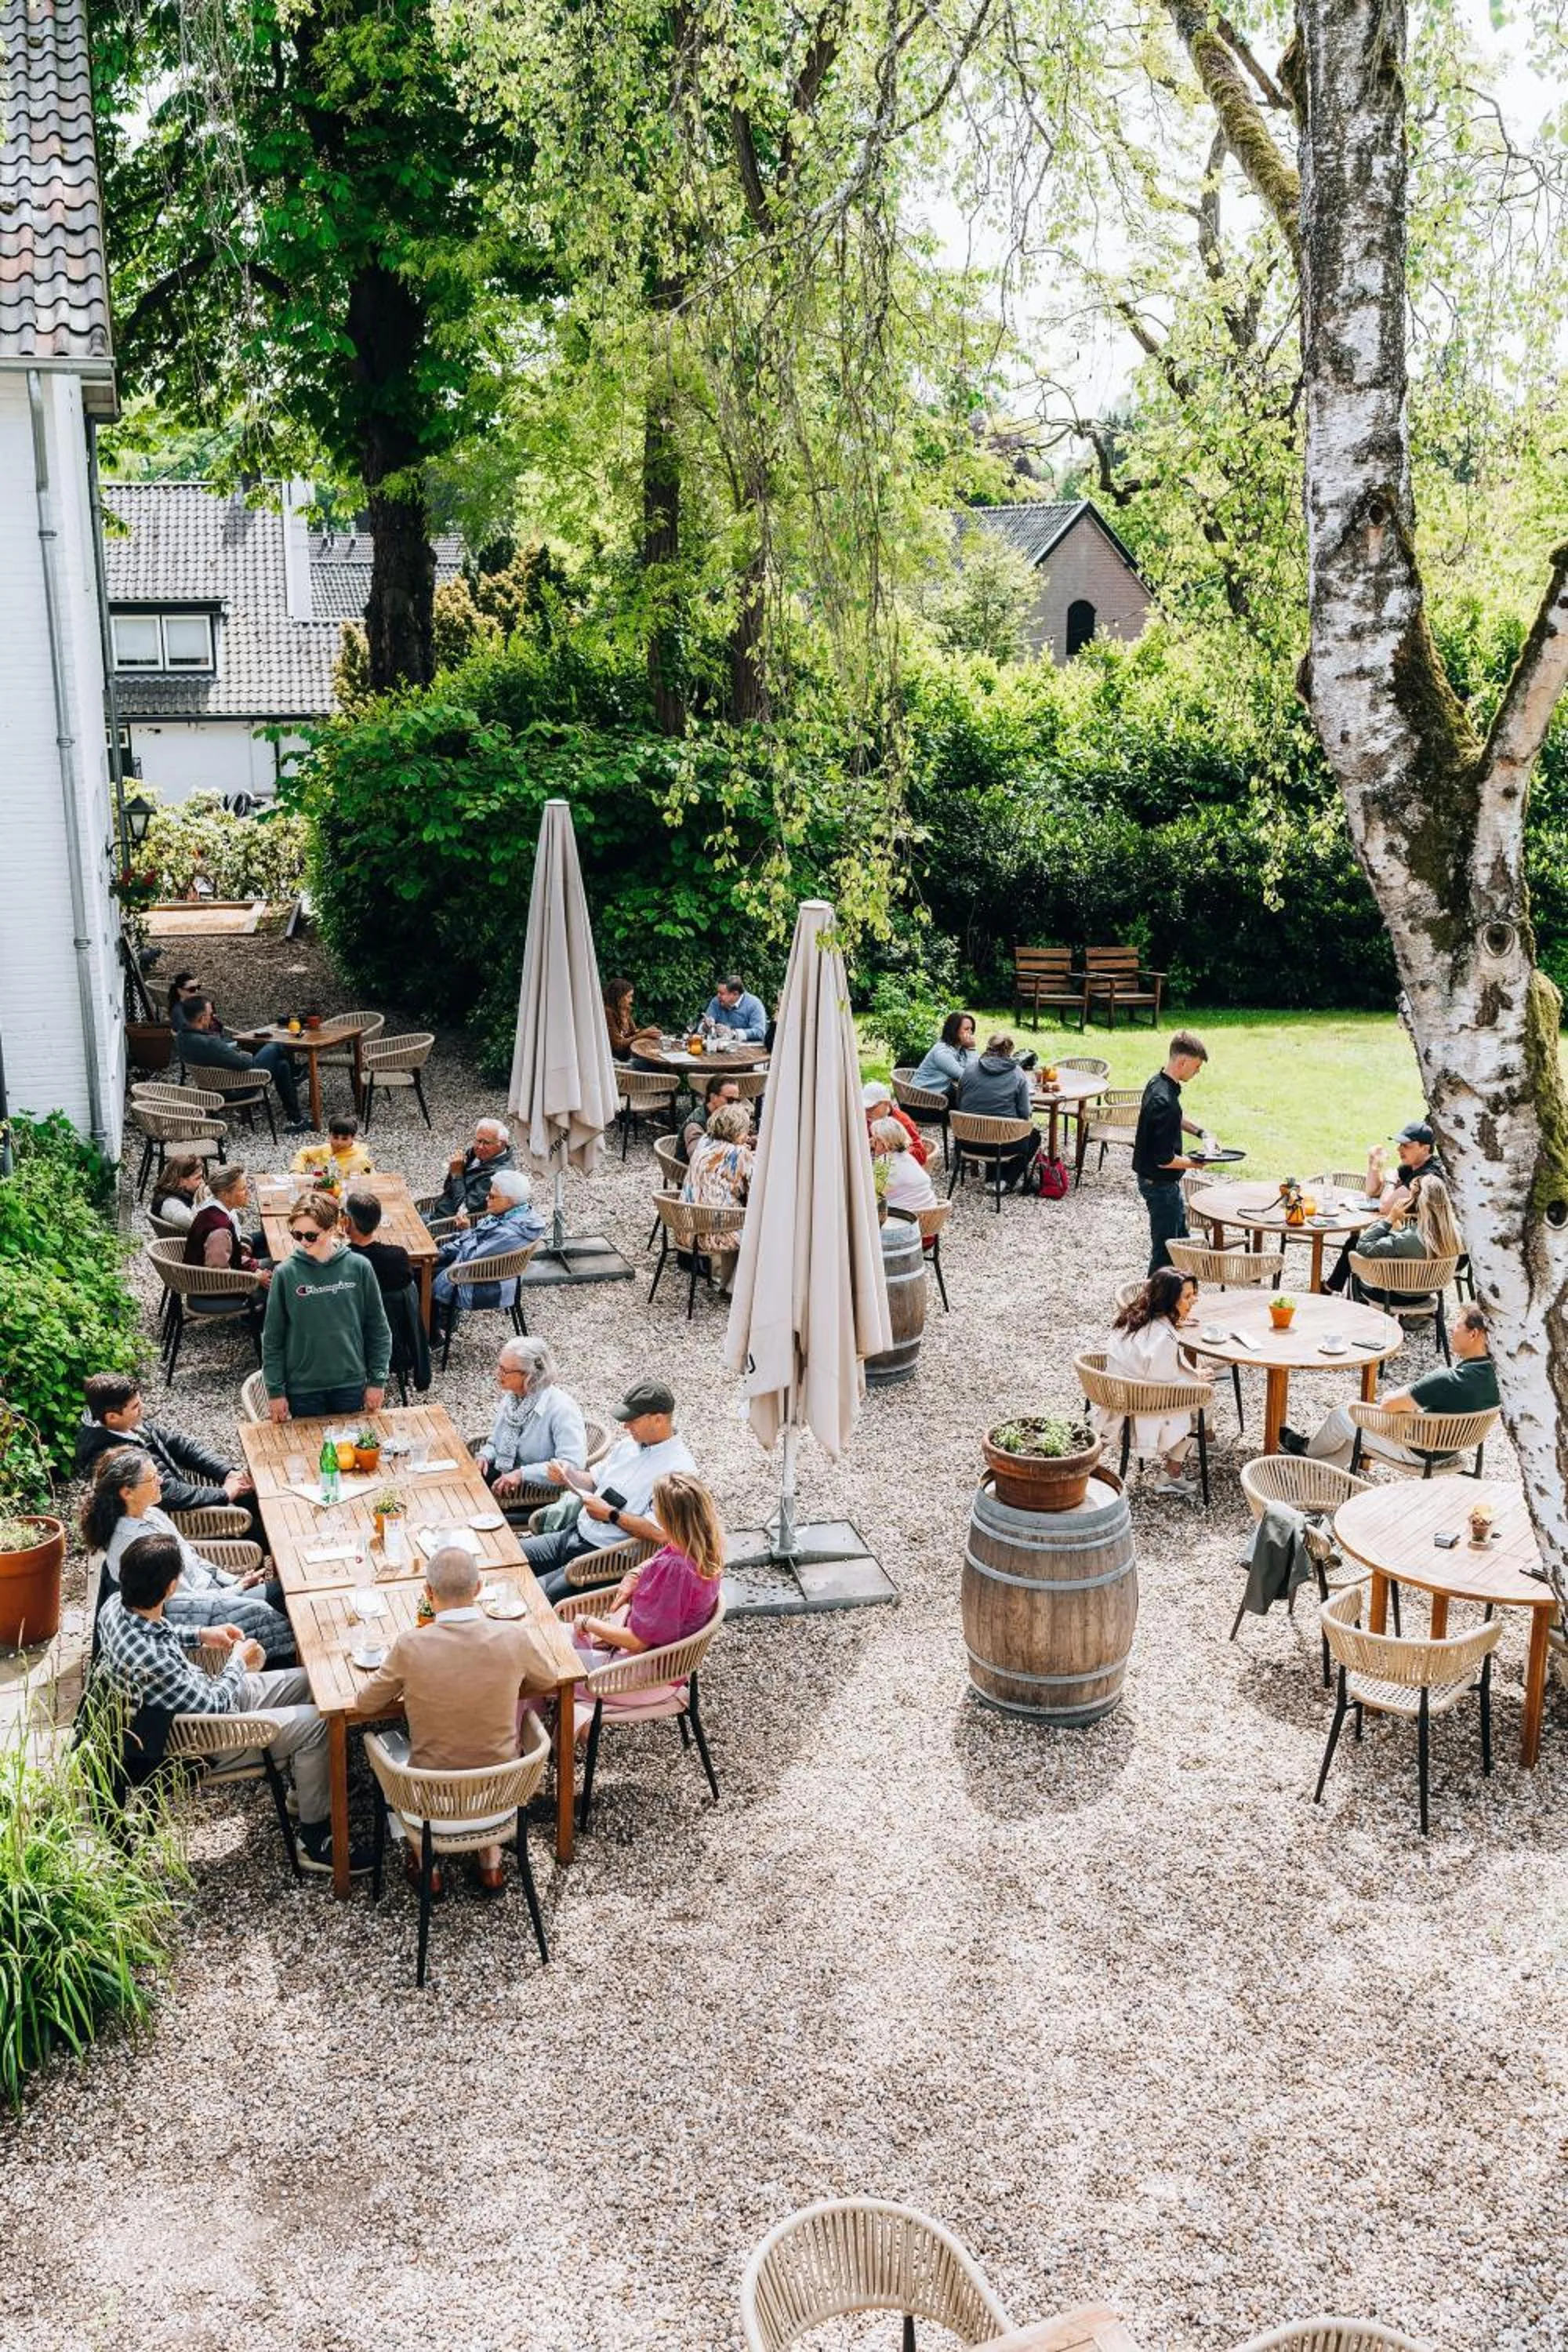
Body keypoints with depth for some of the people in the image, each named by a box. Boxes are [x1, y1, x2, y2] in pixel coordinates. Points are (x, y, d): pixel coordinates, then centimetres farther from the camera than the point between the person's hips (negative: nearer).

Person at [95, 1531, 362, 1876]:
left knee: (307, 1682, 13)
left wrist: (200, 1634, 3)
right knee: (314, 1724, -11)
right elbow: (213, 1707, -25)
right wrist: (239, 1662, -10)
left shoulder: (117, 1604, -14)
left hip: (203, 1692, 9)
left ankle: (304, 1787, 31)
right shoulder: (150, 1660, -40)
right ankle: (315, 1841, 4)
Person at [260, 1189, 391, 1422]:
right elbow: (272, 1338, -1)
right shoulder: (286, 1274, -9)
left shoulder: (358, 1267, -7)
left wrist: (377, 1380, 1)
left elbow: (378, 1329, 2)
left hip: (351, 1385, 1)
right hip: (303, 1388, -1)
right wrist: (275, 1390, -2)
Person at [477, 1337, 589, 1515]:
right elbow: (495, 1442, 20)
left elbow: (573, 1465, -29)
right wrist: (484, 1456, -4)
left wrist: (521, 1474, -31)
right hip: (503, 1476, 7)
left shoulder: (562, 1408, -20)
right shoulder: (511, 1397, 5)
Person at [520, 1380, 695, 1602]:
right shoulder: (631, 1443, 9)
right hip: (574, 1534, 9)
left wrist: (611, 1514, -18)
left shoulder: (678, 1467, -19)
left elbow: (660, 1533, -27)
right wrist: (569, 1476, 1)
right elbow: (593, 1481, 23)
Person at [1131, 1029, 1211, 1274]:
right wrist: (1194, 1163, -12)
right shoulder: (1164, 1101, -30)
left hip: (1152, 1178, 11)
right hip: (1160, 1183, -11)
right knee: (1165, 1250, 2)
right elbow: (1164, 1159, -28)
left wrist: (1200, 1131, 8)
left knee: (1180, 1236, 25)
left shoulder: (1159, 1082, 0)